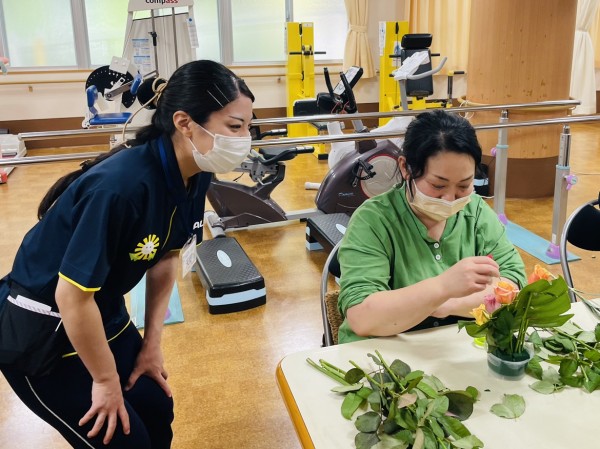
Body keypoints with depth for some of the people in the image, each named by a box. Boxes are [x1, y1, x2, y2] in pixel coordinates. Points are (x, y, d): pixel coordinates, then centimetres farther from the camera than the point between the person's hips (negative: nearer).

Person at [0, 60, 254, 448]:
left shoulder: (194, 177, -10)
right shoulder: (120, 186, -35)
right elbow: (72, 296, -28)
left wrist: (152, 343, 3)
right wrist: (106, 380, -15)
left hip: (104, 316, 7)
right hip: (37, 333, -7)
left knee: (158, 413, 11)